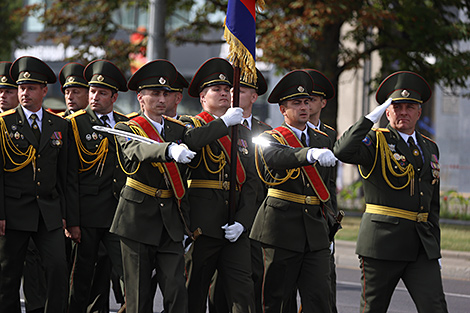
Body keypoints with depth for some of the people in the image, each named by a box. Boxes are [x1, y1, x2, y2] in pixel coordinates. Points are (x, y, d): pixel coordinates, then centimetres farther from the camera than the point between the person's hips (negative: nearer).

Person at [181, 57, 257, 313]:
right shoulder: (191, 124, 4)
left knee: (243, 292, -6)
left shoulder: (242, 131, 18)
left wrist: (242, 221, -2)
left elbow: (250, 181, 11)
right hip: (201, 223, -4)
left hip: (235, 227, 4)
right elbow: (187, 141, -24)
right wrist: (225, 122, -18)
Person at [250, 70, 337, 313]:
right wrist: (311, 154, -44)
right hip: (281, 228, -4)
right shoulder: (270, 139, 0)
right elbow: (275, 158, -26)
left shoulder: (322, 140, 16)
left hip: (315, 231, 4)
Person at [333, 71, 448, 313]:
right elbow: (343, 152, -24)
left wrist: (435, 247, 19)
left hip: (423, 247, 5)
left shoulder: (429, 148, 18)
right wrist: (373, 116, -19)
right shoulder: (376, 141, -1)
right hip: (383, 242, -5)